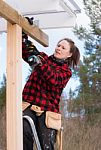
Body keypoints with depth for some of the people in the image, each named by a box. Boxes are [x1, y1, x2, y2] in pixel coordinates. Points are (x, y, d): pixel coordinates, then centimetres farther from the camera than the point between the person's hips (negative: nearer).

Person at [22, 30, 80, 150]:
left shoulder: (66, 71, 7)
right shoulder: (44, 59, 19)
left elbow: (54, 79, -15)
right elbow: (24, 52, 10)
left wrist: (39, 60, -26)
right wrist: (23, 35, -5)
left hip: (47, 110, -1)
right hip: (29, 104, 2)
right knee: (25, 132, -24)